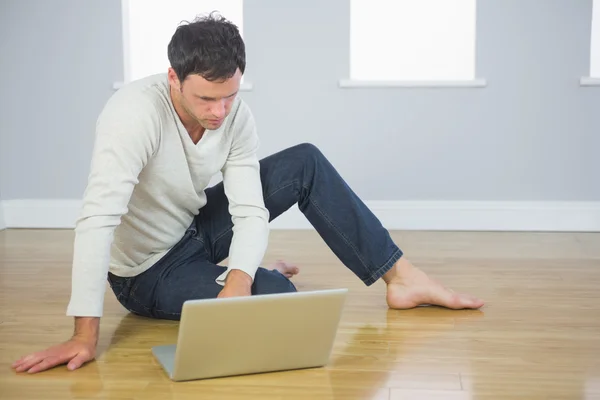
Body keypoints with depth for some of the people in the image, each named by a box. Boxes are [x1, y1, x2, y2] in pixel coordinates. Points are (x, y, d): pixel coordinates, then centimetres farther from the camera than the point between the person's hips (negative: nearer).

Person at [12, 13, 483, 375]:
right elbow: (98, 218, -39)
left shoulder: (236, 114, -15)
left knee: (306, 163, -7)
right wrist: (85, 336, -43)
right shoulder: (136, 111, -33)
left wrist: (237, 279, -37)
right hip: (148, 272, -6)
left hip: (196, 227, 6)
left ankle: (401, 277, 0)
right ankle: (259, 277, 10)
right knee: (277, 294, -28)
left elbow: (251, 212, -17)